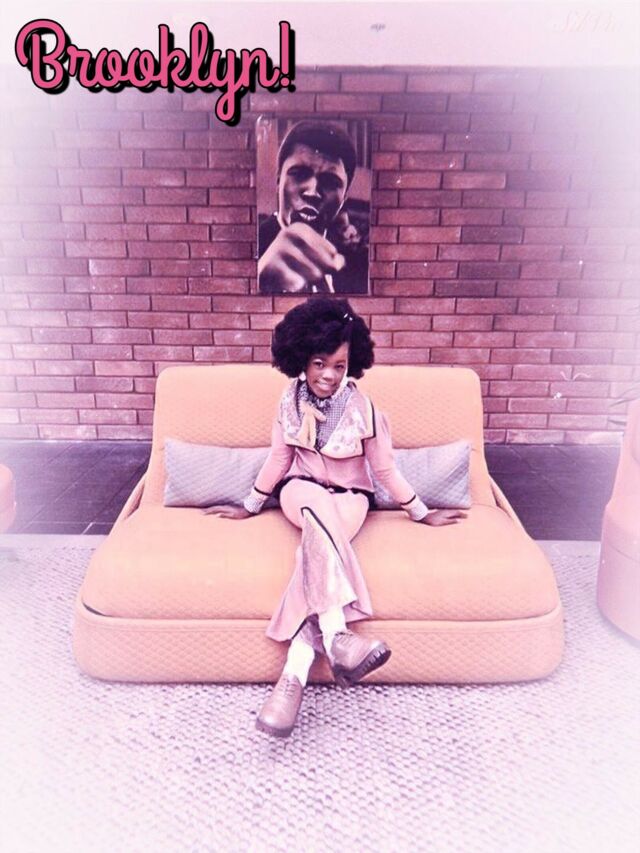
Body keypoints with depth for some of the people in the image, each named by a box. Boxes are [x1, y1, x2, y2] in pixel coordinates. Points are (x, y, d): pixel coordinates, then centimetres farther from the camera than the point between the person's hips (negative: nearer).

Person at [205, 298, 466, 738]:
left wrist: (423, 514, 3)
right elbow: (278, 460, 7)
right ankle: (337, 637, -49)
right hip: (302, 490, 1)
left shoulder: (364, 409, -11)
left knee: (317, 545, -35)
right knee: (319, 509, -38)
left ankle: (295, 672, -39)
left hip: (350, 497, 0)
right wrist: (250, 506, 13)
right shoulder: (290, 401, -3)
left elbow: (386, 470, -1)